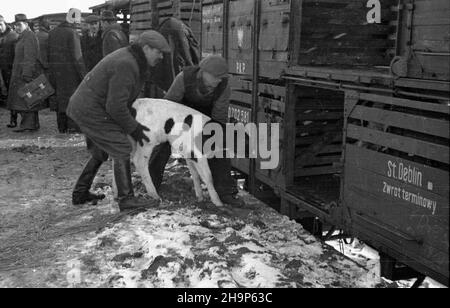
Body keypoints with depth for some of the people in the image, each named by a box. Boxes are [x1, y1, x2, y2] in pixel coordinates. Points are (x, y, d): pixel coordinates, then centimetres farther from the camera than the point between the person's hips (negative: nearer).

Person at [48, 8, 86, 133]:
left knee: (59, 98, 12)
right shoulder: (72, 34, -13)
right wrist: (83, 75, -13)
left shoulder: (52, 32, 9)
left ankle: (62, 127, 17)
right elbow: (77, 57, -16)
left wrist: (51, 70, 18)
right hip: (70, 71, -7)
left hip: (55, 71, 7)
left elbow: (49, 54, 12)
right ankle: (73, 126, -2)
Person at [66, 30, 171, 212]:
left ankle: (80, 194, 28)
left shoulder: (131, 59, 10)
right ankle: (126, 198, -6)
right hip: (92, 111, -11)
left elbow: (119, 96, 20)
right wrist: (133, 128, -13)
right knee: (121, 150, -9)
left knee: (101, 153, 21)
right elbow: (115, 106, -25)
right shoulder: (126, 66, -23)